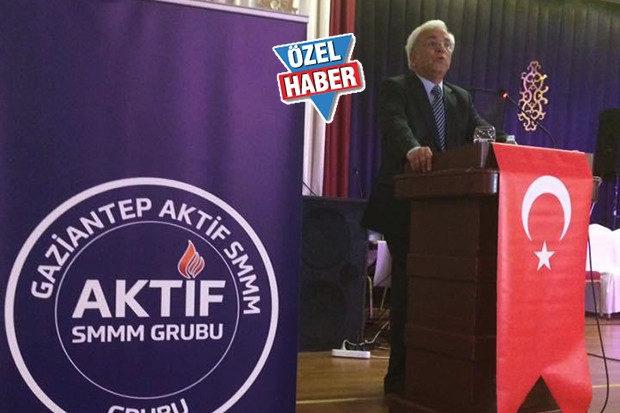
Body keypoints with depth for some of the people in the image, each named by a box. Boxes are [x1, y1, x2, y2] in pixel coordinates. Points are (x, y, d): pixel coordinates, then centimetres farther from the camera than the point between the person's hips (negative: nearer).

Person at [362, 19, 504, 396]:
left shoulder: (461, 98, 17)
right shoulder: (395, 88, -2)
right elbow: (395, 124, -22)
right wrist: (413, 149, -44)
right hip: (406, 206, -5)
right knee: (408, 290, -1)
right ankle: (401, 375, 12)